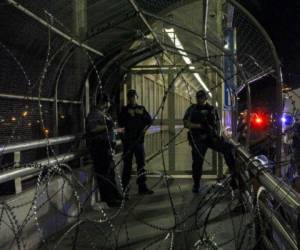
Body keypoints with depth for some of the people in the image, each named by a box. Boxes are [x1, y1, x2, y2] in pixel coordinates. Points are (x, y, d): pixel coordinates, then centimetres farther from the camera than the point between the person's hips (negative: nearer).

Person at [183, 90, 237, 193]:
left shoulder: (212, 109, 10)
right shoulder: (192, 109, 5)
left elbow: (217, 123, 13)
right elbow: (186, 123, -3)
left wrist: (217, 134, -4)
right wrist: (199, 125, -16)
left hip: (211, 137, 1)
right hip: (198, 139, -1)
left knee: (227, 148, -16)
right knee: (197, 161, -5)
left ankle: (234, 172, -5)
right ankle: (196, 185, 9)